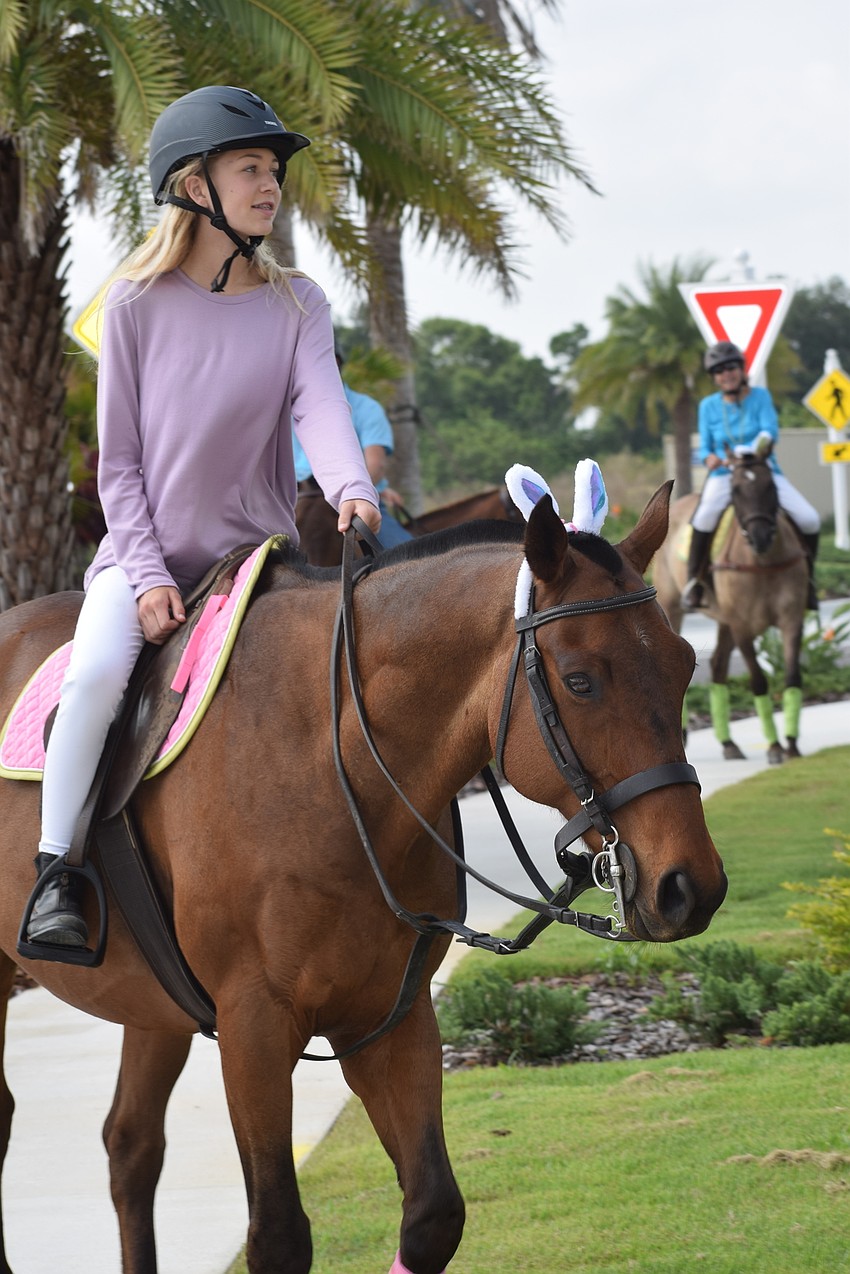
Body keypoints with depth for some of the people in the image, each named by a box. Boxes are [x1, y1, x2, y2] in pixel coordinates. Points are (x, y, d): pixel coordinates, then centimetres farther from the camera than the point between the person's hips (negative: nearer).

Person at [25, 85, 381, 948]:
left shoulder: (296, 306, 3)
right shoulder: (139, 303, -2)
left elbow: (320, 405, -16)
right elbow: (119, 461, -2)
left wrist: (351, 490, -37)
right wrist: (147, 576, -14)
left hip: (257, 554, 2)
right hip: (147, 552, -2)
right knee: (98, 670, -30)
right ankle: (57, 877, -22)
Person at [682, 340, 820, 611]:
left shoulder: (760, 397, 1)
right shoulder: (709, 406, 6)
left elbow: (770, 431, -14)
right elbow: (705, 447, 7)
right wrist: (709, 457, -20)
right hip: (723, 476, 0)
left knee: (809, 520, -19)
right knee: (705, 518, -35)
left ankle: (806, 578, 6)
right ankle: (694, 581, -18)